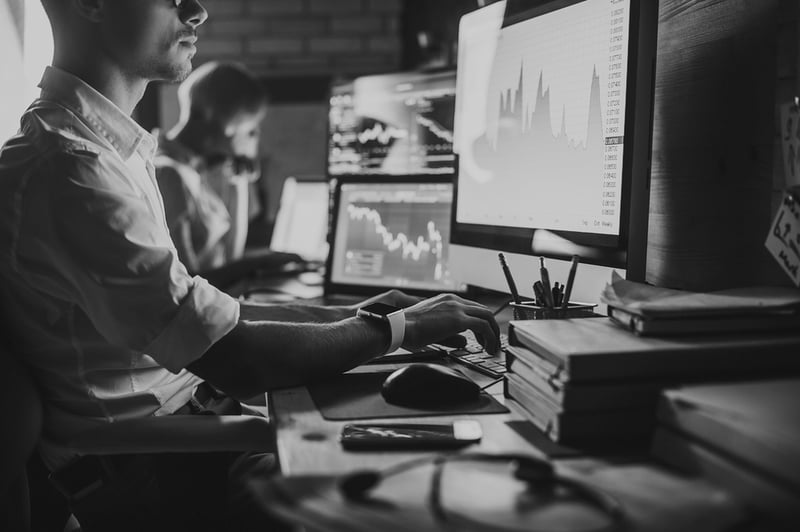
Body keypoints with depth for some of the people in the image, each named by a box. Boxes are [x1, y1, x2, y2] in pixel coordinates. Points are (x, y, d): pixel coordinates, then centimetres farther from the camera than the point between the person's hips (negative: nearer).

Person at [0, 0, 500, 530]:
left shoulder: (107, 145, 11)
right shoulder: (66, 168, -23)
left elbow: (196, 311, 14)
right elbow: (234, 362, -25)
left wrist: (347, 314, 5)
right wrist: (398, 328, -11)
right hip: (134, 476, -9)